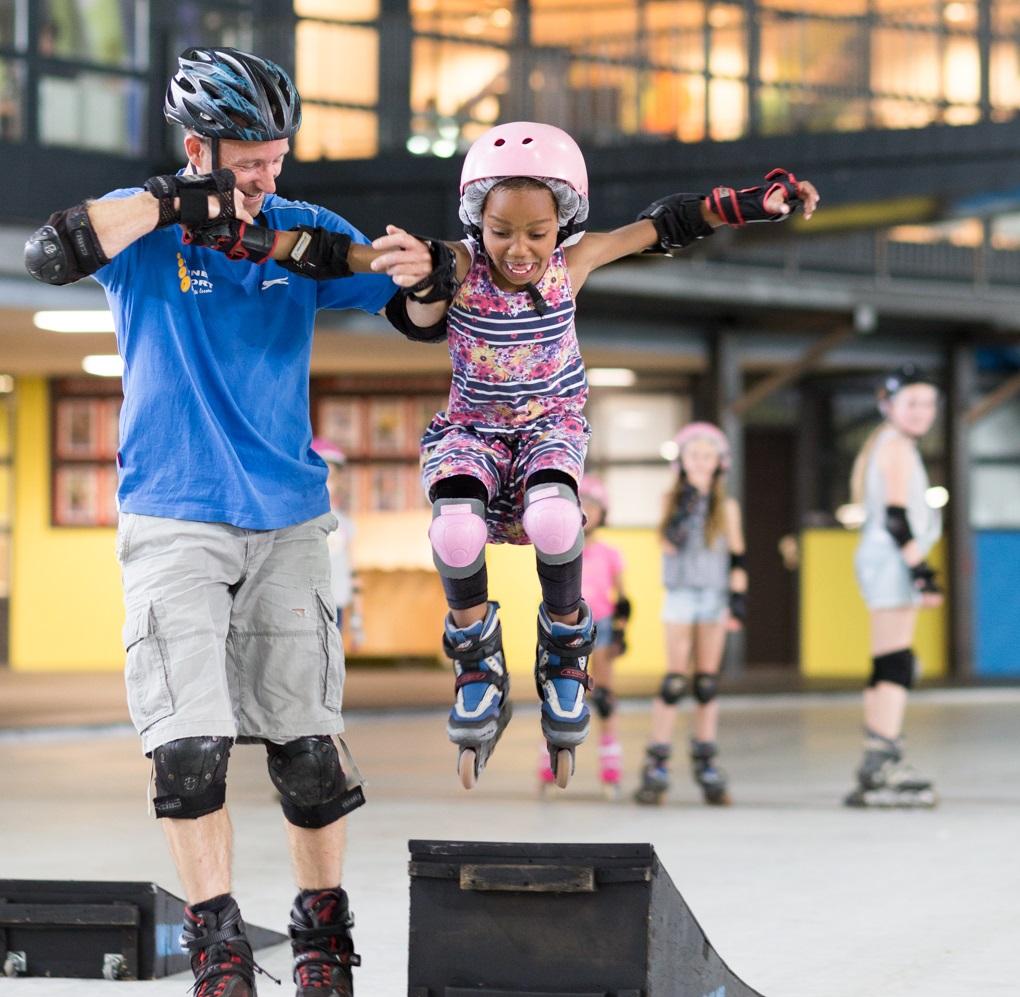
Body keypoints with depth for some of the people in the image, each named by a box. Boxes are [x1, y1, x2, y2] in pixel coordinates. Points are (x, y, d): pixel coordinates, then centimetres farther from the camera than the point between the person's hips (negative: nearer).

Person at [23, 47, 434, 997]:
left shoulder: (303, 230, 5)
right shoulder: (147, 227, -3)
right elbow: (50, 253, -23)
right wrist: (177, 201, -28)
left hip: (287, 521, 3)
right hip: (173, 519, -3)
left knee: (306, 742, 3)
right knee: (190, 743, -11)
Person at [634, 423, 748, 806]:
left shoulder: (727, 507, 6)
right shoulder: (672, 499, 3)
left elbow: (737, 558, 6)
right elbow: (668, 545, -9)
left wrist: (739, 599, -1)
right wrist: (682, 513, -19)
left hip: (715, 597, 2)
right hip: (681, 595, -2)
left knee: (707, 682, 4)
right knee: (675, 680, -8)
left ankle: (705, 764, 10)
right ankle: (656, 765, -7)